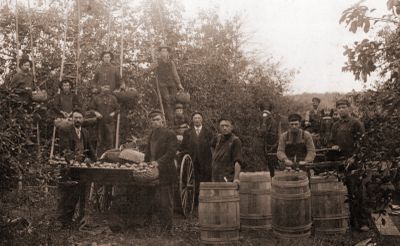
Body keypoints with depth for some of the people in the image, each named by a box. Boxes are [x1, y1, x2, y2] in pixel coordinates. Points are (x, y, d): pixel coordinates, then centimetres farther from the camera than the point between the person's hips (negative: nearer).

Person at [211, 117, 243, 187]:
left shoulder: (235, 140, -10)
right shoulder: (218, 137, 11)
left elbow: (238, 161, -18)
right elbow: (212, 146, 37)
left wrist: (236, 178, -27)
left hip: (228, 178, -7)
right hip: (215, 178, 7)